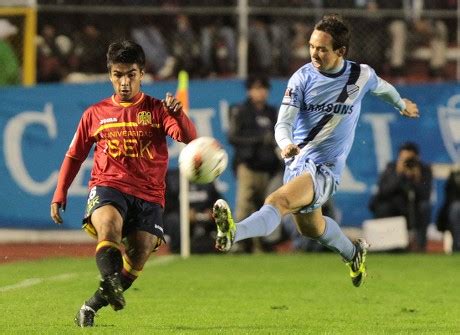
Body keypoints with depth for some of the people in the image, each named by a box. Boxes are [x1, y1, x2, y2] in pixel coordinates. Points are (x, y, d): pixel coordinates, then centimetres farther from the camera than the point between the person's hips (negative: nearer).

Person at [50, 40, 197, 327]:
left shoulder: (157, 110, 6)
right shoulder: (95, 114, 11)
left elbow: (189, 138, -8)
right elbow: (74, 156, 20)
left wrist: (178, 114, -28)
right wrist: (60, 194, 12)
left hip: (148, 195, 1)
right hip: (108, 187, -1)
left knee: (140, 255, -10)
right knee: (109, 224, -33)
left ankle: (95, 304, 5)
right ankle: (111, 283, -50)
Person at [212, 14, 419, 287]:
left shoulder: (362, 75, -3)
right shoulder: (302, 78, -4)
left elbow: (382, 87, 22)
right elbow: (284, 122, -12)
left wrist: (402, 104, 44)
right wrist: (286, 144, -37)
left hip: (326, 169, -5)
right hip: (297, 161, 5)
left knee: (279, 201, -31)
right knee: (310, 227, 25)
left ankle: (234, 234, -56)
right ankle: (353, 253, 53)